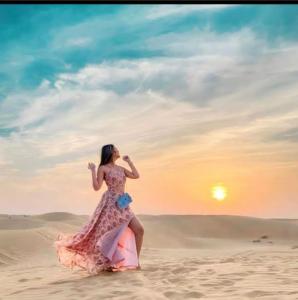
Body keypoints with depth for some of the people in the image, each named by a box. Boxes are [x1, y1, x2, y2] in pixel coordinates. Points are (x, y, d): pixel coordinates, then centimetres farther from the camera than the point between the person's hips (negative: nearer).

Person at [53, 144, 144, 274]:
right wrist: (93, 171, -11)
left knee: (139, 230, -2)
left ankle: (135, 261, 9)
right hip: (110, 204, -6)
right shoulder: (103, 168, -1)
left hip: (123, 205, 6)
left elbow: (136, 176, 12)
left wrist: (129, 161, 15)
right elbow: (97, 187, -9)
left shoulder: (121, 168, 17)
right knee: (103, 234, -8)